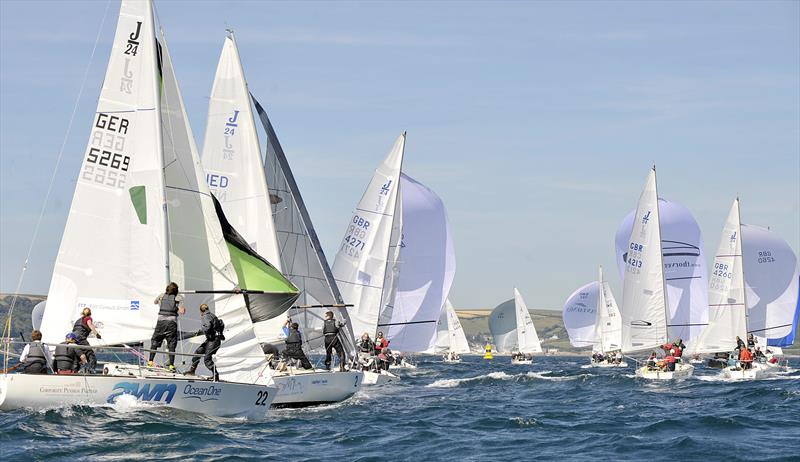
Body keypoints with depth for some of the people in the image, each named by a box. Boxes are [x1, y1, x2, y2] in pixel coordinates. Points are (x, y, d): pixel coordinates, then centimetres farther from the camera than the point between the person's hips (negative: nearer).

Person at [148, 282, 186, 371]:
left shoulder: (162, 296, 12)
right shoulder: (179, 297, 2)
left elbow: (155, 302, 33)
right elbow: (182, 311, -8)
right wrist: (184, 310, 14)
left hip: (161, 321, 2)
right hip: (172, 322, -2)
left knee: (155, 341, 14)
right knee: (171, 345, 3)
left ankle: (150, 361, 10)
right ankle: (171, 365, -1)